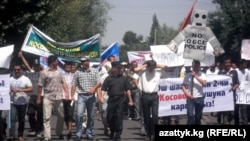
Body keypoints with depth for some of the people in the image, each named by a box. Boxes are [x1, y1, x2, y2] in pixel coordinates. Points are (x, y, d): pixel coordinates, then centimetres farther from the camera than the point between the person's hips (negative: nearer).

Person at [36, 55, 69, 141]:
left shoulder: (59, 72, 11)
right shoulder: (44, 72, -4)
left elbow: (63, 82, 11)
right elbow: (40, 86, -3)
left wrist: (66, 92, -4)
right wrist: (38, 98, -3)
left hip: (58, 97, 5)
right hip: (48, 97, -5)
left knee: (61, 116, 13)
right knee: (47, 118, -6)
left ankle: (59, 133, 33)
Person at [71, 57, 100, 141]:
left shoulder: (94, 71, 6)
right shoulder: (78, 72, 5)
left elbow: (98, 83, 3)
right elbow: (74, 85, 4)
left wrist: (94, 88, -16)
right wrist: (72, 96, -5)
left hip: (91, 96, 1)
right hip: (81, 96, -1)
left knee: (91, 116, 7)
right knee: (79, 114, -14)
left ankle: (89, 134, 18)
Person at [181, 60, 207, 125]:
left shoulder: (202, 75, 3)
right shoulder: (188, 75, 0)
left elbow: (204, 83, -15)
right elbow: (183, 86, 1)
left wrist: (196, 76, -17)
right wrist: (187, 94, -11)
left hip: (199, 98, 2)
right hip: (190, 98, -2)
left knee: (198, 116, 10)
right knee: (190, 115, -13)